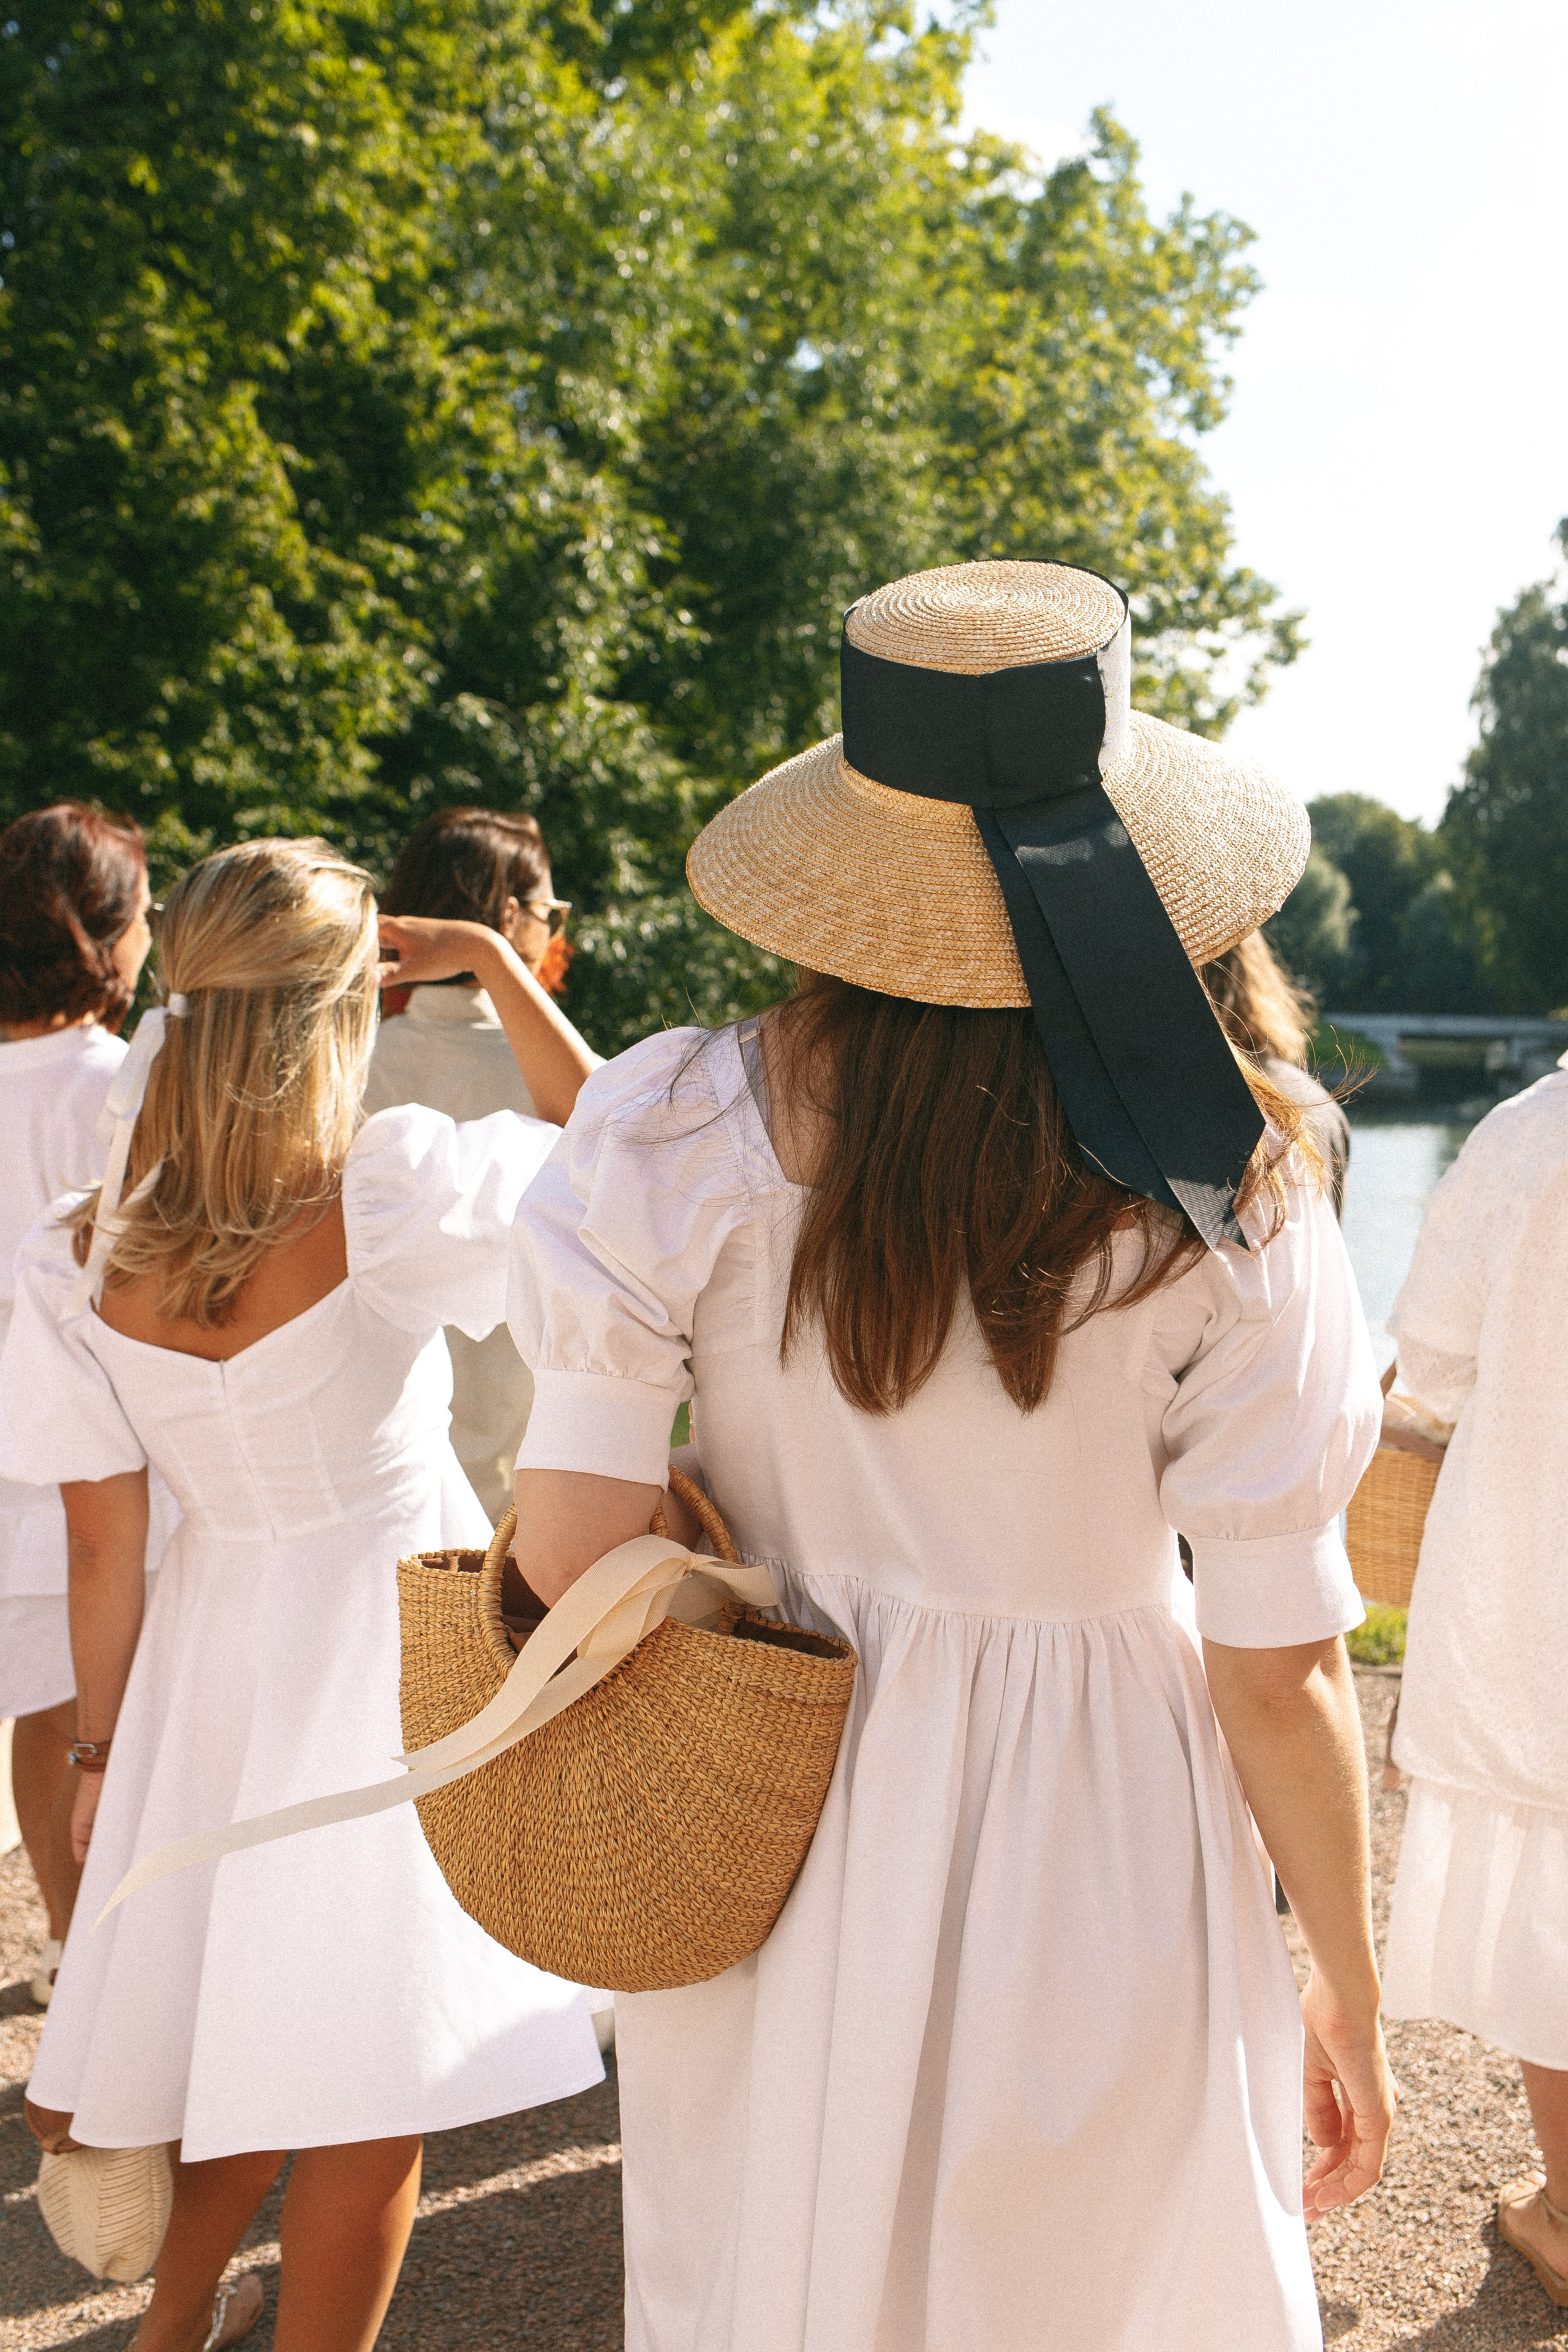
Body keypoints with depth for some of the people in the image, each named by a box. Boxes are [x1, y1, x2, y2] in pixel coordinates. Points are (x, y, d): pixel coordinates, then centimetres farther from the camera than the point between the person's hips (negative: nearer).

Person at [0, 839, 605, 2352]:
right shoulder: (388, 1195, -24)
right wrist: (495, 966, -2)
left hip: (216, 1651, 5)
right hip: (396, 1643, -5)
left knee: (247, 2037, 26)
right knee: (373, 2082, 11)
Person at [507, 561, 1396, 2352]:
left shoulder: (676, 1135, -15)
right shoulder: (1223, 1201, -17)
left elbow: (570, 1546, -13)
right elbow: (1279, 1674, -12)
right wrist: (1351, 1998, 3)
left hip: (764, 1848, 2)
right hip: (1091, 1861, -1)